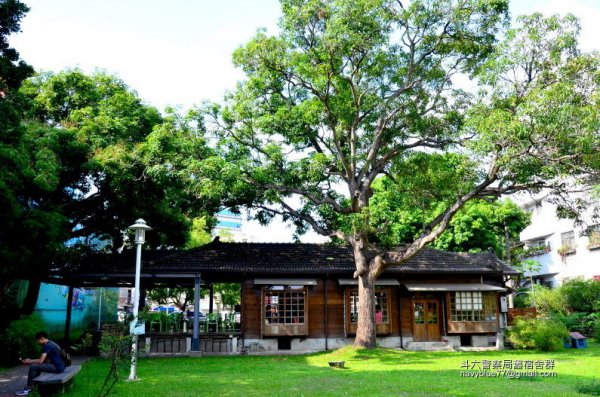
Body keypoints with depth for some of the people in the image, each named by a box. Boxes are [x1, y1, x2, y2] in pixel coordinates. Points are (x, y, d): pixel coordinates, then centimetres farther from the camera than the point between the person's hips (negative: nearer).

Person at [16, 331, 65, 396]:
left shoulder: (47, 346, -14)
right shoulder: (50, 343, 16)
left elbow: (40, 361, -16)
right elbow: (43, 359, 20)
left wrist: (29, 362, 0)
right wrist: (30, 360, 16)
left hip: (57, 367, -10)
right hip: (59, 366, 10)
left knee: (33, 367, -12)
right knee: (37, 365, 25)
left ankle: (28, 388, -1)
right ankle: (32, 384, 27)